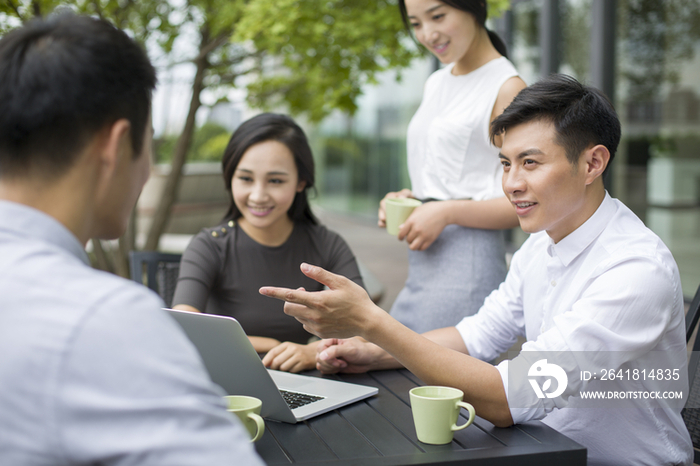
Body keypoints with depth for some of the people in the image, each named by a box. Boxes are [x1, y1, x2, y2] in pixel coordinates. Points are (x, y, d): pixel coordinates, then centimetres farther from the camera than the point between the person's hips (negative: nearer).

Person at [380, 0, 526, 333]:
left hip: (467, 265, -8)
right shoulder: (436, 83, 18)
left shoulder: (507, 87, -8)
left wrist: (447, 212, -20)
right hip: (421, 267, 8)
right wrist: (405, 198, 8)